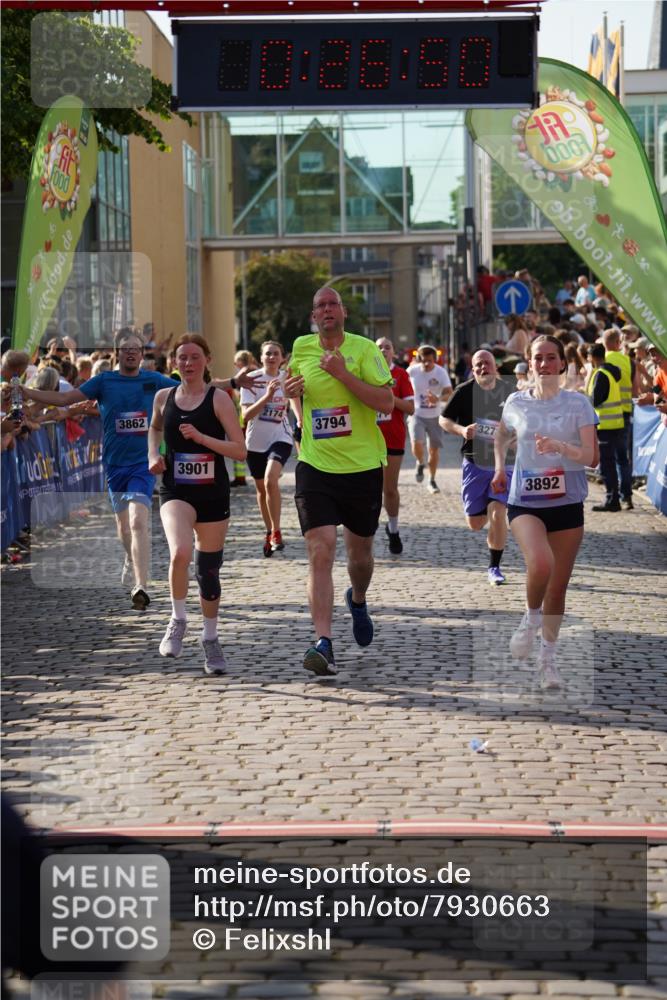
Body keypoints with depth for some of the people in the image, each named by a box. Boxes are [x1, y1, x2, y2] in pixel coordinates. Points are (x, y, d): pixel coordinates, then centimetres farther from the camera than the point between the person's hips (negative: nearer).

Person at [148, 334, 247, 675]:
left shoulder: (218, 399, -5)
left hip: (213, 493, 0)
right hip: (175, 492, 0)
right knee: (180, 553, -27)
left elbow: (240, 450, -9)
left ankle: (210, 638, 29)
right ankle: (178, 620, -4)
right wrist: (153, 455, 9)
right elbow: (154, 428, 27)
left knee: (209, 570, 9)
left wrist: (202, 438, -21)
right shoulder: (164, 397, 4)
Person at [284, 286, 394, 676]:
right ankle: (324, 643, -18)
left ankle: (358, 601, 49)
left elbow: (387, 402, -16)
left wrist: (342, 373, -21)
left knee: (360, 552, 15)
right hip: (315, 467, 1)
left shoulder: (364, 349, -7)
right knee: (320, 553, -14)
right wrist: (291, 389, 2)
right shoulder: (301, 348, 4)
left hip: (363, 467, -1)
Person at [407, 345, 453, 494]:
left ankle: (432, 481, 24)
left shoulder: (440, 372, -11)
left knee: (434, 449, 6)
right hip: (416, 414, -1)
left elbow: (449, 393, -19)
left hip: (434, 416, 1)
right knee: (417, 443, -22)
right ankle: (420, 464, 12)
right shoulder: (412, 371, -9)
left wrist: (438, 399, -39)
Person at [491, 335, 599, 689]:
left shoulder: (578, 404, -1)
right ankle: (531, 618, 1)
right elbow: (501, 437, 26)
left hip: (567, 503, 1)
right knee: (540, 563, -28)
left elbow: (592, 457, -9)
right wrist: (499, 467, 11)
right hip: (524, 502, -1)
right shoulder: (516, 403, 4)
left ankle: (548, 656, 22)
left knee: (558, 586, 5)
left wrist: (561, 447, -26)